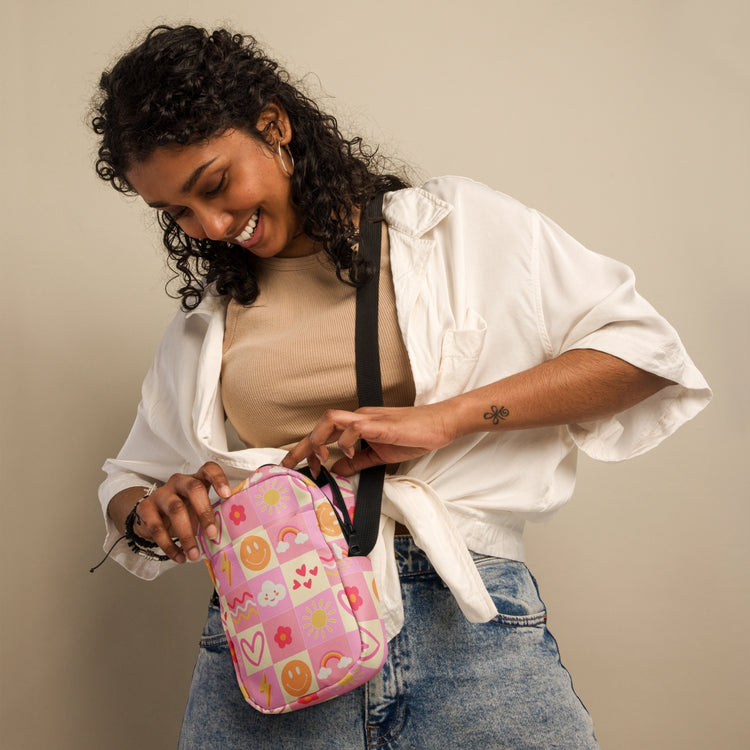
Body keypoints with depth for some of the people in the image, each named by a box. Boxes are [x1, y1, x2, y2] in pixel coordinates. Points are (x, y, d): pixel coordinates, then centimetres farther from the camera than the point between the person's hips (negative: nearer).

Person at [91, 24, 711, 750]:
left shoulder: (453, 224, 6)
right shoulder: (205, 320, 16)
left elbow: (643, 350, -1)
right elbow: (130, 484, 23)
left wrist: (439, 419, -11)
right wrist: (152, 510, -3)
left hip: (463, 621, -2)